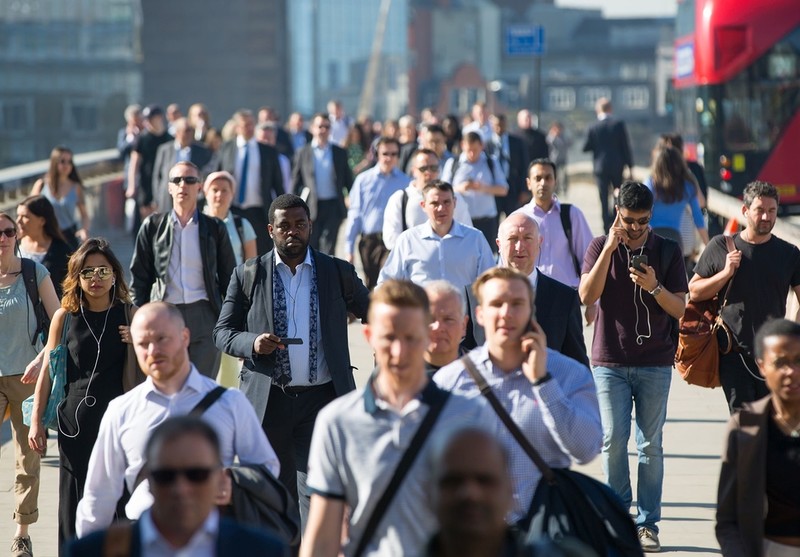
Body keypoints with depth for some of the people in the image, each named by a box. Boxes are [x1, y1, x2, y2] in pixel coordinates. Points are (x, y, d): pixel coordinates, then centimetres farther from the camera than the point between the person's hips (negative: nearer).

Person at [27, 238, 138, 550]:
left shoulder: (129, 315, 3)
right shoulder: (64, 317, 3)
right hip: (75, 419, 1)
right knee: (75, 498, 4)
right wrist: (36, 421, 7)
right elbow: (48, 370, 9)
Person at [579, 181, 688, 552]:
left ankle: (648, 523, 5)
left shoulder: (667, 252, 3)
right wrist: (610, 248, -16)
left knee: (651, 445, 0)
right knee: (613, 440, -4)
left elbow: (680, 309, 1)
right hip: (610, 361, 0)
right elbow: (587, 296, -11)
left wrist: (654, 287, -17)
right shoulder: (600, 247, 3)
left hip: (655, 363, 0)